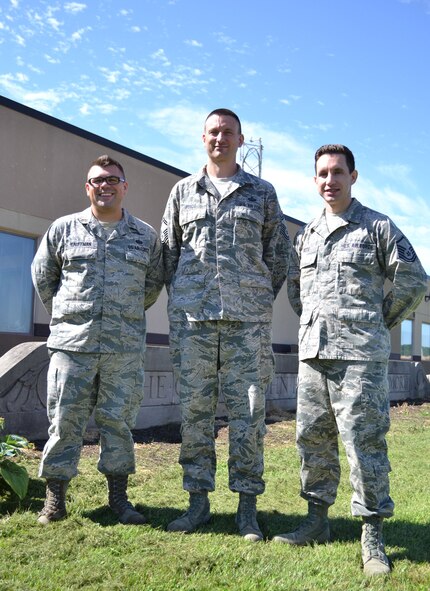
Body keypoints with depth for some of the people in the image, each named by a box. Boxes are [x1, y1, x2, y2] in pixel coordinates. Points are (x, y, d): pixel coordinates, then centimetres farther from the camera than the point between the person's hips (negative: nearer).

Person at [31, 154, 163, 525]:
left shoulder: (146, 236, 9)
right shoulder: (64, 229, 7)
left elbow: (154, 282, 20)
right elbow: (42, 275, 17)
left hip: (125, 348, 1)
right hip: (71, 345, 0)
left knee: (119, 420, 6)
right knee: (65, 419, 3)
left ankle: (119, 496, 18)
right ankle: (55, 498, 15)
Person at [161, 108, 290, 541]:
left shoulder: (261, 193, 13)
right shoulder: (183, 191, 14)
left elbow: (279, 253, 15)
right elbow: (168, 252, 16)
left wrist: (262, 300, 10)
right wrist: (180, 300, 11)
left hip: (247, 321, -1)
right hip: (191, 319, 1)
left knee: (248, 412, -1)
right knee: (194, 409, 3)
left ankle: (247, 506, 9)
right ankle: (198, 500, 15)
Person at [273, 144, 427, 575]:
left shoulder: (377, 227, 1)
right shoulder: (306, 234, 17)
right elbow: (294, 285, 29)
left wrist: (379, 324, 3)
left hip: (359, 355, -6)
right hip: (311, 351, 6)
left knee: (363, 442, -5)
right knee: (312, 438, 11)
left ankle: (372, 537, 5)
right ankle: (317, 520, 24)